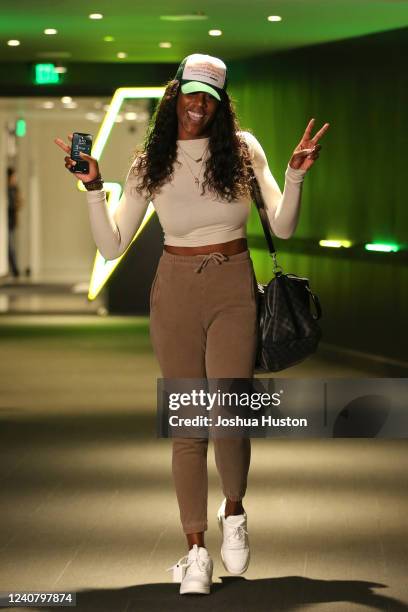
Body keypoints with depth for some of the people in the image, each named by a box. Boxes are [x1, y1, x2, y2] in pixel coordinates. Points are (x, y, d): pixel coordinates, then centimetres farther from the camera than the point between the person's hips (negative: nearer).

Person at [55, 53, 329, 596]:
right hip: (175, 292, 1)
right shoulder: (150, 165, 2)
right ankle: (196, 550, 11)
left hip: (233, 291, -1)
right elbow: (112, 245, 1)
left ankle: (234, 513, 20)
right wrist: (93, 186, -8)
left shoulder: (243, 150, 0)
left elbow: (282, 227, -1)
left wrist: (295, 175, -16)